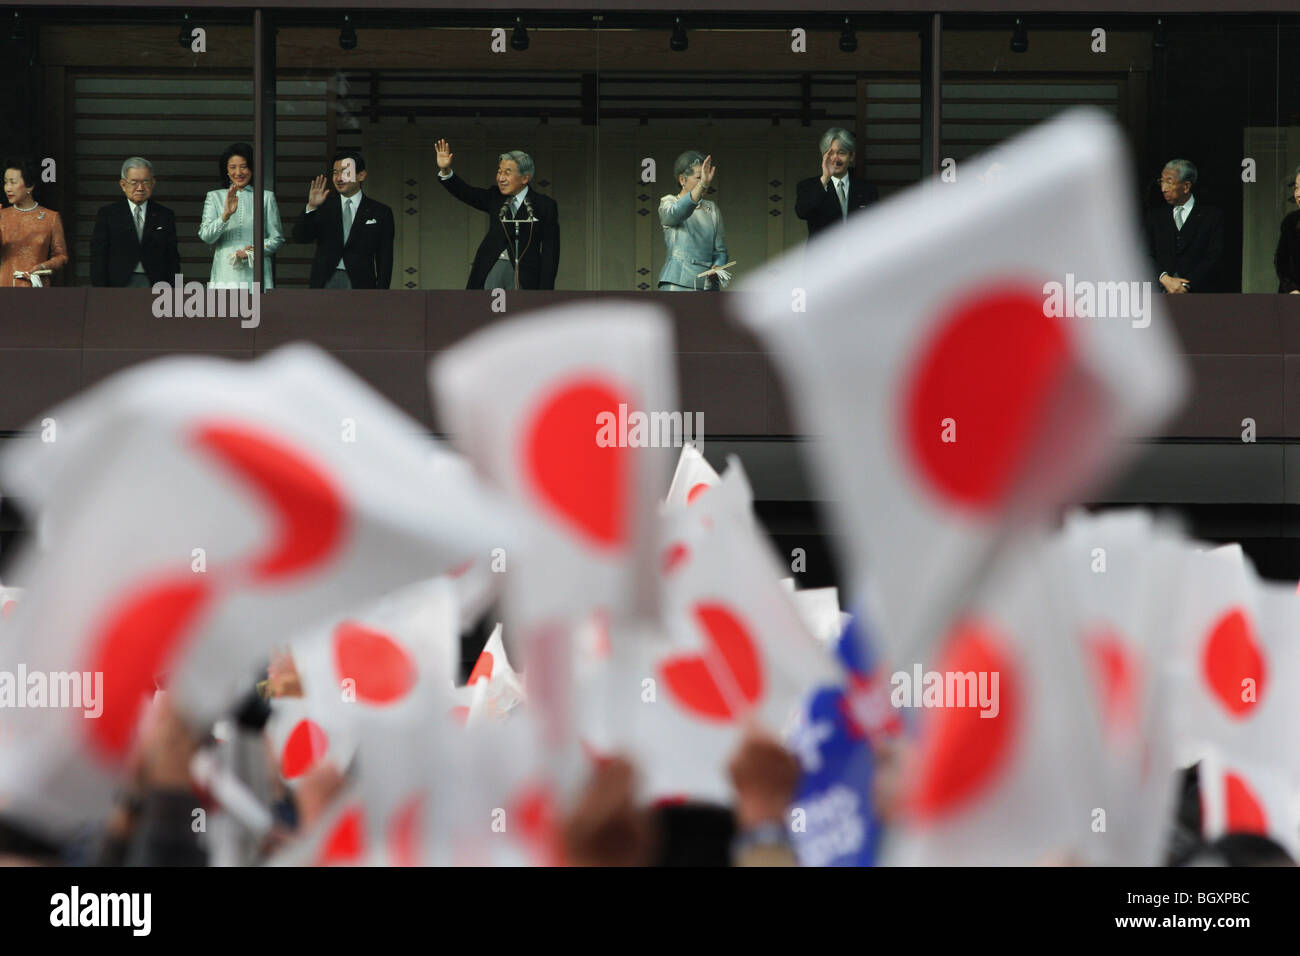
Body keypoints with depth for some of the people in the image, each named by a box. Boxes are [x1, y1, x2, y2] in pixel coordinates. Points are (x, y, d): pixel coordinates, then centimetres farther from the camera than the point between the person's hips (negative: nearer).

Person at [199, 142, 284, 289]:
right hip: (225, 275, 1)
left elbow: (277, 238, 9)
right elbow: (205, 235, 0)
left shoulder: (266, 197, 10)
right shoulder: (215, 197, 13)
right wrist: (226, 215, -16)